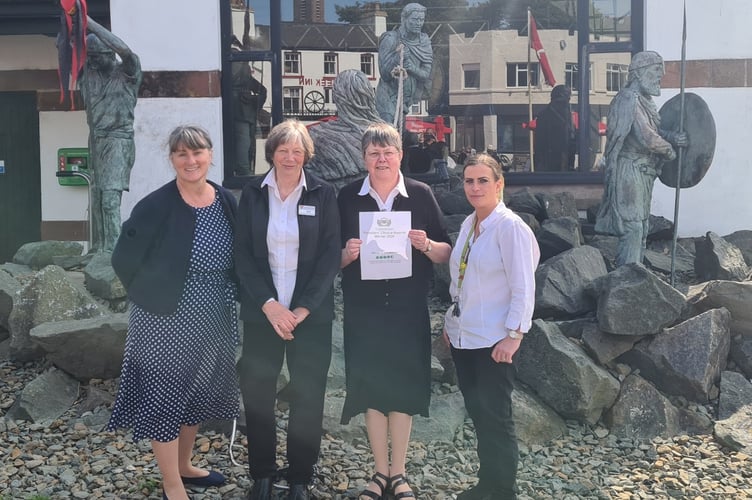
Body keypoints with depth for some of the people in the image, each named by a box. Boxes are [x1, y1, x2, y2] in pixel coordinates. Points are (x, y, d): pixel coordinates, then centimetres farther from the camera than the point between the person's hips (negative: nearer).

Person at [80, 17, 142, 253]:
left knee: (110, 198, -16)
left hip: (119, 141, -6)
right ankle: (98, 249, 11)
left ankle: (113, 250, -18)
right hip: (96, 142, 6)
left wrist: (90, 23, -16)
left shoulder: (128, 72, -1)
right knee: (97, 198, 5)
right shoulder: (87, 72, 12)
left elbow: (125, 50, -20)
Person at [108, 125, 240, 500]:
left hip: (212, 321, 6)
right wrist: (153, 298, -4)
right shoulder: (155, 206, -16)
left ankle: (184, 466, 40)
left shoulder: (226, 201, 0)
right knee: (164, 399, 5)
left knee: (196, 396, 19)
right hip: (165, 322, -6)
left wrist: (225, 298, 7)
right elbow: (124, 260, -11)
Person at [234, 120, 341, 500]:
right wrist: (268, 304, -13)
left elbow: (330, 255, -4)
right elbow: (242, 254, -1)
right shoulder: (252, 193, 3)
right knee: (257, 392, 6)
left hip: (311, 312, -1)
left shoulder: (323, 194, 0)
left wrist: (304, 308, -12)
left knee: (308, 395, 5)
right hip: (261, 311, 1)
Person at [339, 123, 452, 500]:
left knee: (403, 387, 5)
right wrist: (348, 253, -17)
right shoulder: (348, 197, 1)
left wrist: (426, 245, -19)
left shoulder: (421, 195, 0)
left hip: (408, 309, 0)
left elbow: (446, 253, 2)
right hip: (363, 310, 1)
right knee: (370, 387, 5)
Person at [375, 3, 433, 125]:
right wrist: (396, 59, -29)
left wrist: (412, 68, -22)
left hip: (406, 99, 5)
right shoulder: (391, 39, -10)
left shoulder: (424, 41, 3)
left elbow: (426, 75, -3)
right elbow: (384, 73, -13)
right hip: (388, 96, -5)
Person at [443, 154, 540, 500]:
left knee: (495, 418, 2)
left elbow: (523, 288, -16)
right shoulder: (468, 225, 9)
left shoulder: (510, 227, -14)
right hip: (463, 337, 7)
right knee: (477, 413, 15)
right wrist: (451, 322, 15)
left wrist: (513, 336, -18)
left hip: (493, 341, -7)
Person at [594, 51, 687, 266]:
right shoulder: (629, 99, -14)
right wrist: (669, 150, -5)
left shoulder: (645, 101, 18)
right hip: (629, 172, -10)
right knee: (632, 228, -11)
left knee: (641, 230, 13)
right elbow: (646, 138, -21)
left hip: (643, 174, 10)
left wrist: (672, 136, -4)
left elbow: (655, 131, 15)